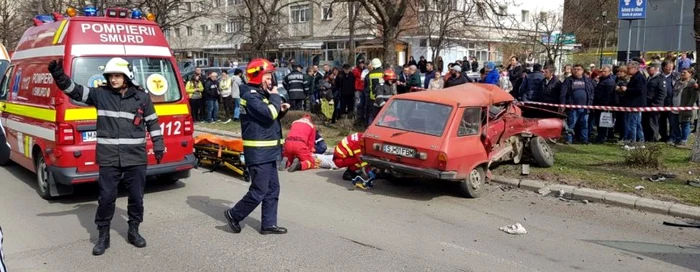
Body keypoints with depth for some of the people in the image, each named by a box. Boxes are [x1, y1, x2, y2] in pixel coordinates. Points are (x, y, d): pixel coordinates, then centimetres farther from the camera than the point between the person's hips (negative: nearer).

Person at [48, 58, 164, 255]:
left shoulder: (142, 97, 3)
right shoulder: (99, 94, 3)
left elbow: (152, 122, 10)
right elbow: (75, 90, -5)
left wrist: (158, 145, 7)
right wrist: (59, 75, -22)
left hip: (136, 156, 0)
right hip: (108, 157, 0)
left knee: (136, 196, 9)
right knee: (106, 197, 3)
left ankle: (133, 231, 27)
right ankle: (103, 236, 18)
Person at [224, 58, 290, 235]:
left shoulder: (259, 93, 16)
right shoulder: (251, 95, -15)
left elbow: (270, 117, 23)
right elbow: (268, 114, -27)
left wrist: (281, 110, 4)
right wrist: (275, 97, -11)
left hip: (267, 151, 10)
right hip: (258, 152, -10)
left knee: (273, 189, 12)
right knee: (258, 191, -4)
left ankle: (269, 224, 18)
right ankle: (234, 215, 14)